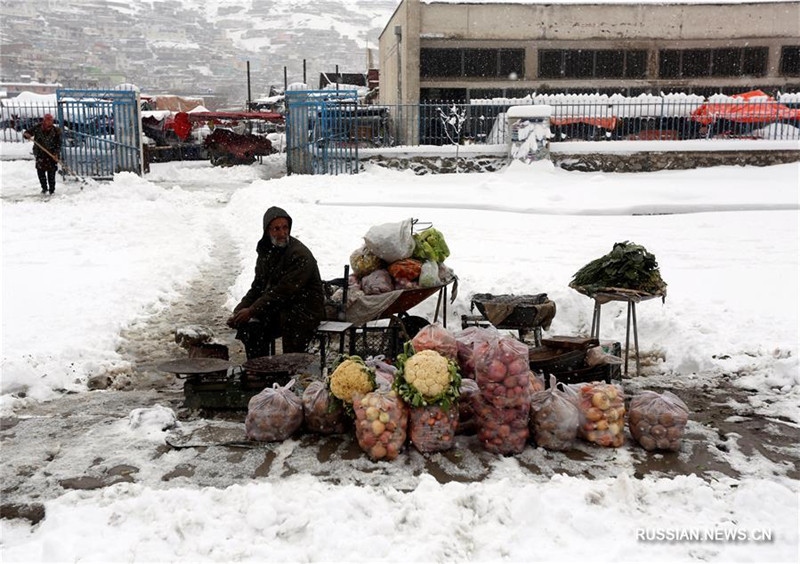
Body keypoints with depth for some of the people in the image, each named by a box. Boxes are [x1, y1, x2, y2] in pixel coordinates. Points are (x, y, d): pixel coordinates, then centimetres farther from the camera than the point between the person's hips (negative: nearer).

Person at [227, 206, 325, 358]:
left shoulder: (300, 255, -18)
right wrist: (239, 311, -4)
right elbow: (257, 287, 12)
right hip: (277, 308, 7)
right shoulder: (265, 252, 9)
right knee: (249, 327, -15)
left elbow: (282, 292, -23)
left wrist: (251, 311, -22)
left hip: (305, 310, -6)